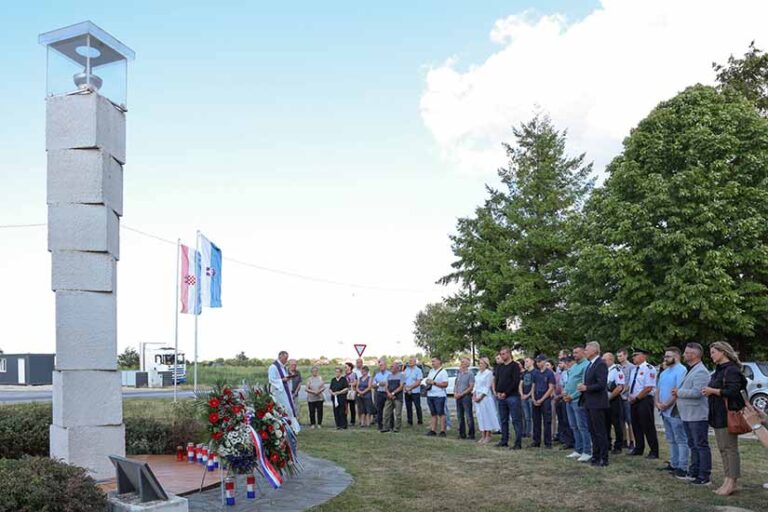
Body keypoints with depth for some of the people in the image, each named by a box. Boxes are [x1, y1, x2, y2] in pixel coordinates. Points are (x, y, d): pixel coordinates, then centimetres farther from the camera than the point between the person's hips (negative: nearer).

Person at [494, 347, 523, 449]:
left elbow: (516, 381, -12)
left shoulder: (514, 366, -5)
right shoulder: (499, 367, 16)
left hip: (512, 396, -7)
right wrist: (497, 392, 0)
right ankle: (504, 441, 19)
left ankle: (518, 443, -5)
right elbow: (497, 380, 18)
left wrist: (506, 393, -14)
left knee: (516, 420, -6)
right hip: (501, 397, 7)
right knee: (503, 420, 12)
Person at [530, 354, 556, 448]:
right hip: (535, 400, 5)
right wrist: (533, 399, 0)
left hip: (545, 399, -5)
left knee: (547, 422, -2)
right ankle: (536, 442, 15)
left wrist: (541, 400, -11)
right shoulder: (534, 373, 11)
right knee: (536, 421, 8)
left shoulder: (550, 373, -4)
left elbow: (551, 388, -7)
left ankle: (548, 442, 2)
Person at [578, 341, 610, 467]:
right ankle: (596, 456, 24)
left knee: (600, 432, -3)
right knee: (593, 431, 15)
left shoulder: (601, 364, -15)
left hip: (597, 403, -10)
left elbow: (602, 384, -22)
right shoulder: (590, 365, 15)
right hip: (590, 403, 10)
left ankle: (603, 459, 3)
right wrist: (583, 387, 2)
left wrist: (586, 388, -16)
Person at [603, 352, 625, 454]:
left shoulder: (616, 370, -12)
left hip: (614, 400, -8)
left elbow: (620, 387, -19)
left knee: (617, 424, 1)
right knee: (606, 424, 13)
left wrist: (609, 397, -16)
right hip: (604, 401, 8)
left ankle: (618, 446, 8)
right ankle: (607, 445, 23)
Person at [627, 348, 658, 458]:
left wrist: (636, 398, -15)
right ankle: (638, 449, 23)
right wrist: (631, 397, 5)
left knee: (648, 426, -4)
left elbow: (649, 388, -18)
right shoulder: (634, 369, 16)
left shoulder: (648, 369, -12)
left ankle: (654, 452, 4)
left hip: (645, 400, -9)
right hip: (634, 401, 9)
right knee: (636, 425, 13)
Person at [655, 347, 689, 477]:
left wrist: (666, 405, -17)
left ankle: (682, 468, -4)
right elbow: (658, 389, 20)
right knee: (671, 440, 15)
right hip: (665, 412, 9)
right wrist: (657, 402, 2)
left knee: (681, 440, -5)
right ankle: (674, 464, 22)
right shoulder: (664, 372, 18)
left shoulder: (681, 371, -13)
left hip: (675, 411, -9)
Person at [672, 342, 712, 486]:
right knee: (693, 446, 16)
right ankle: (693, 473, 24)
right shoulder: (691, 370, 18)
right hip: (688, 415, 10)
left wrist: (679, 392, -13)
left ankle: (704, 477, -1)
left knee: (701, 446, -4)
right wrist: (678, 393, 7)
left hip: (697, 416, -10)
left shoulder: (701, 372, -16)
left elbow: (697, 392, -26)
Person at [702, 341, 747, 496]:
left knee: (730, 448, -5)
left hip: (728, 415, -10)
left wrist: (713, 391, -15)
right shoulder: (719, 370, 18)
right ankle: (728, 480, 17)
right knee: (723, 448, 12)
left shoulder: (731, 370, -13)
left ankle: (732, 481, -2)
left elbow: (733, 391, -22)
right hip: (718, 415, 10)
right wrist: (709, 392, 7)